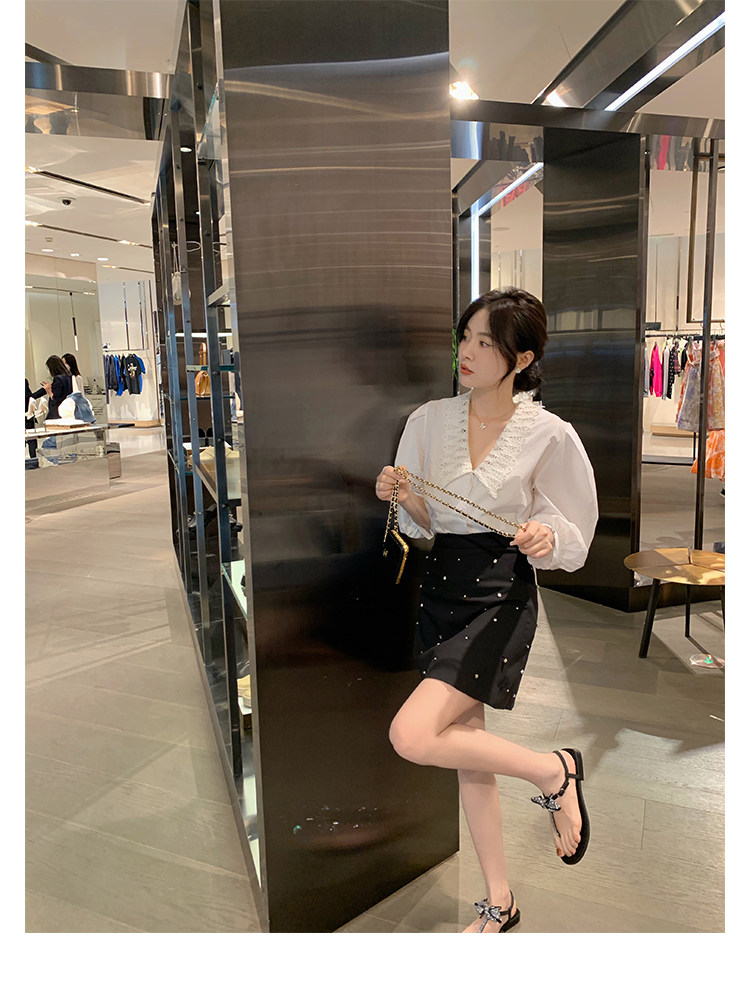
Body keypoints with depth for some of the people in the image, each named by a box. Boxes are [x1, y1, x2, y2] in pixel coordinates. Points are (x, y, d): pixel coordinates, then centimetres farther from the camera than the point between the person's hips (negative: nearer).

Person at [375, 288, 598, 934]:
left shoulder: (549, 435, -10)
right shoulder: (430, 420, 1)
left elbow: (575, 539, 0)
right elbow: (423, 523, 9)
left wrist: (545, 536, -21)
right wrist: (402, 495, -12)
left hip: (502, 595, -5)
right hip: (441, 588, 6)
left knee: (412, 736, -19)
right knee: (467, 750, 15)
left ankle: (553, 770, 7)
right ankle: (499, 903, 37)